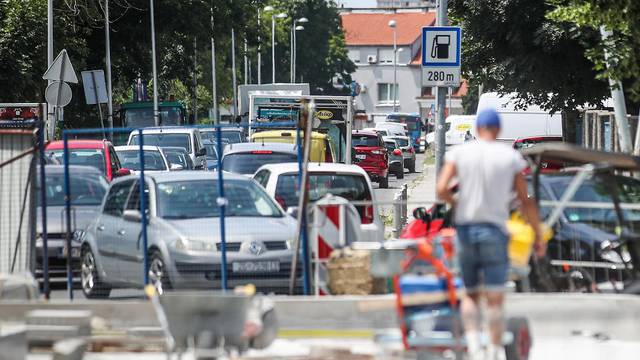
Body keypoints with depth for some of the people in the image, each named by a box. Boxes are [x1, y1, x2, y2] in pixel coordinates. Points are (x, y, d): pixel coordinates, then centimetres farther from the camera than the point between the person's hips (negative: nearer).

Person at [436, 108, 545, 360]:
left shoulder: (459, 153, 1)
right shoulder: (510, 157, -1)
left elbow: (441, 189, -9)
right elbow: (525, 201, -1)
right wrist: (538, 237, 7)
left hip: (466, 228, 2)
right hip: (495, 231, -2)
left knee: (470, 294, 15)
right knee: (495, 299, 0)